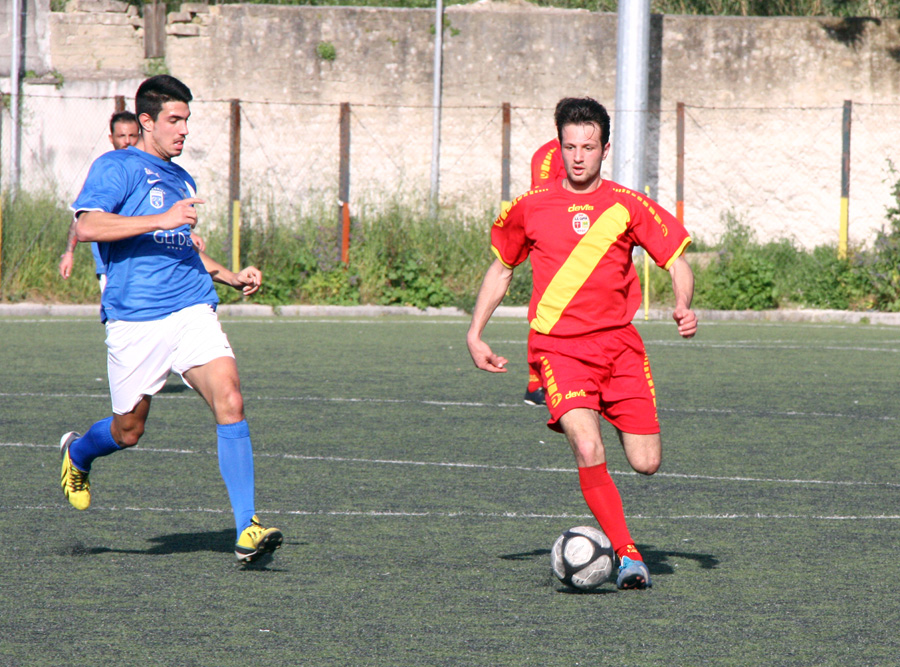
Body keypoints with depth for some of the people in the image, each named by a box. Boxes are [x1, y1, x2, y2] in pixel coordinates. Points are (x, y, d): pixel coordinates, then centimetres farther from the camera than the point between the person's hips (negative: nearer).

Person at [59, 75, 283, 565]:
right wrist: (162, 219, -23)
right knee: (128, 431, 6)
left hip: (192, 311, 5)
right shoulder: (115, 168, -1)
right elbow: (87, 226, -18)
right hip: (134, 319, -5)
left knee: (229, 402, -16)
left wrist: (231, 276, 24)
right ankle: (76, 454, 44)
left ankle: (247, 531, -18)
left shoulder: (182, 180, 22)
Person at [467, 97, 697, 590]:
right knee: (588, 450, -25)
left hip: (619, 342, 1)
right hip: (558, 346, -1)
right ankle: (628, 557, -20)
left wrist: (683, 307, -13)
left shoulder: (627, 206, 4)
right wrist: (475, 334, 15)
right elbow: (501, 268, 21)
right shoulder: (530, 208, 6)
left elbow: (676, 261, 8)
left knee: (646, 463, -3)